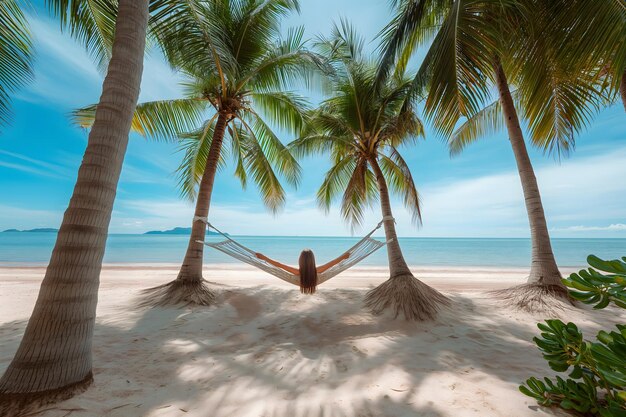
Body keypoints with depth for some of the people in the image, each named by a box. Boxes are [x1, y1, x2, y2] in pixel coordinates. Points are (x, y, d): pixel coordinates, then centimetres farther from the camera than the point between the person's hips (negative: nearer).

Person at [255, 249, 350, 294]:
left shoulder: (298, 272, -44)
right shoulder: (317, 271, -42)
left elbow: (279, 264, -40)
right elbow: (333, 262, -29)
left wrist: (263, 257, -33)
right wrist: (343, 256, -16)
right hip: (312, 288, 1)